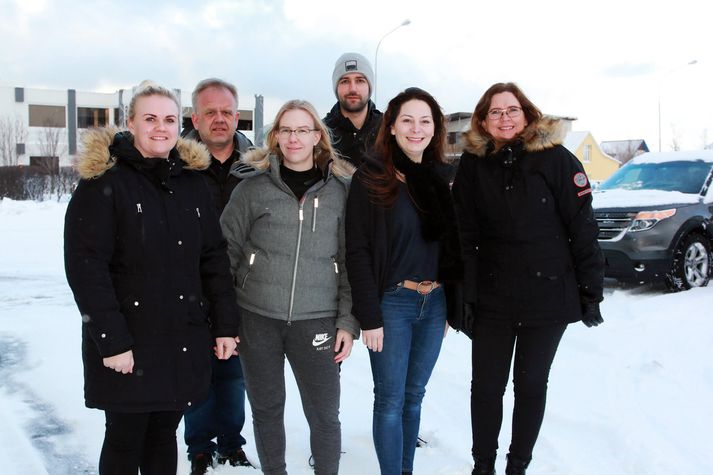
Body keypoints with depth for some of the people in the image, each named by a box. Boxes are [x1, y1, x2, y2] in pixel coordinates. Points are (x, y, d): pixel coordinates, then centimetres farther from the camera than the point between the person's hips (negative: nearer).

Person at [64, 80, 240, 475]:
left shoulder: (191, 180, 10)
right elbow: (84, 265, -12)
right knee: (125, 439, 7)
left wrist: (225, 325, 4)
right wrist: (111, 339, -17)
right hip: (128, 343, -4)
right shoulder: (103, 180, -7)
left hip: (184, 340, 4)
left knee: (164, 433, 15)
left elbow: (214, 257, 10)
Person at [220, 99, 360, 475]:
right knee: (266, 410, 13)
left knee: (324, 416, 5)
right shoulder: (253, 185, 0)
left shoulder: (342, 189, 2)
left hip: (317, 321, 0)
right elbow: (227, 250, 3)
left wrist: (348, 322, -1)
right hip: (257, 319, 1)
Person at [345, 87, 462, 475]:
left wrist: (450, 305, 9)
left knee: (414, 395, 15)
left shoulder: (441, 177, 8)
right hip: (392, 303, -5)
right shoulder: (371, 178, -8)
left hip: (434, 302, 5)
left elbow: (451, 247, 12)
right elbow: (357, 251, -12)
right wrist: (369, 316, -16)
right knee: (390, 400, 2)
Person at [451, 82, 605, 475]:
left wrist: (591, 291, -6)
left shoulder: (555, 158, -6)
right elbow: (464, 234, 0)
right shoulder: (473, 164, 1)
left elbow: (582, 228, -6)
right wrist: (464, 295, -4)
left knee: (531, 384, 11)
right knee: (486, 387, 7)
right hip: (492, 298, 2)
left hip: (549, 294, -1)